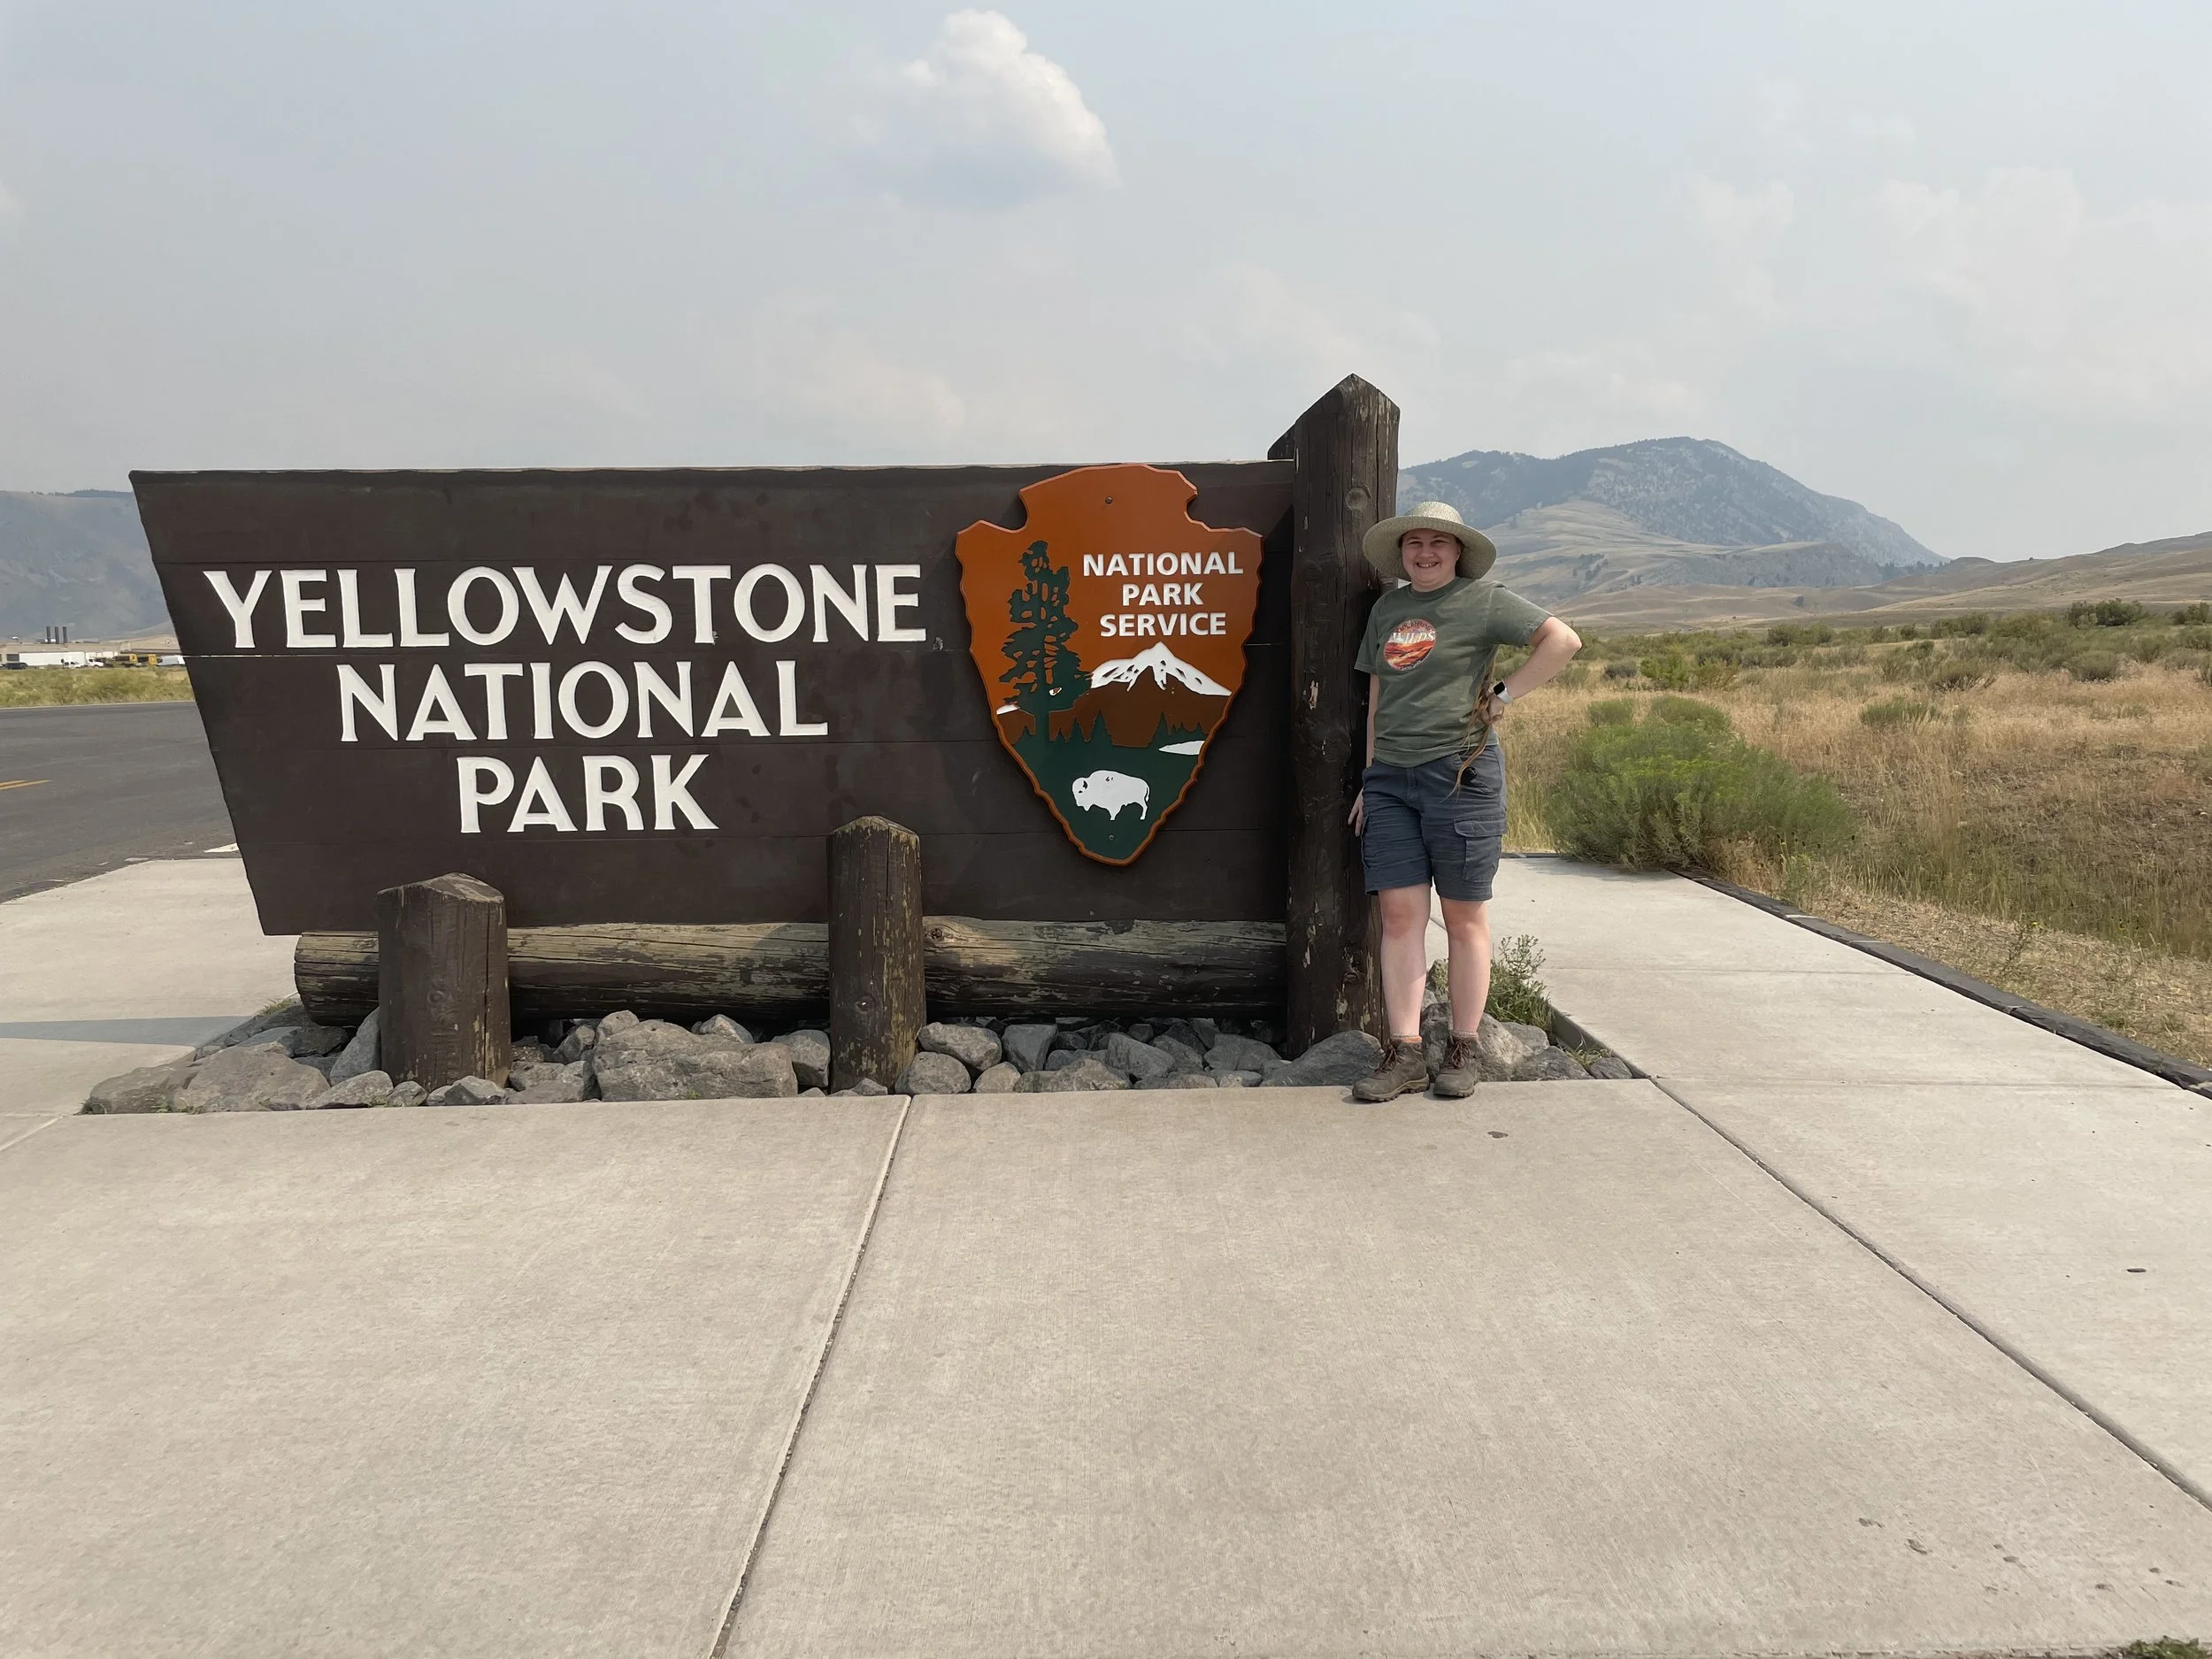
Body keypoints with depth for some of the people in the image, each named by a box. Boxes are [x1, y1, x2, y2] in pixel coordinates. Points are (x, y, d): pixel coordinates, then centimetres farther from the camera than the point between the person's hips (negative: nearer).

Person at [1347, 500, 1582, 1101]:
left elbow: (1563, 640, -10)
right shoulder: (1386, 608, 16)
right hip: (1389, 776, 5)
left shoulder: (1483, 600, -1)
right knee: (1399, 913, 0)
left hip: (1461, 774, -5)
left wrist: (1504, 695, -10)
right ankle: (1405, 1052, 3)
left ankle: (1463, 1051, 11)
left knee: (1464, 917, 3)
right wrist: (1370, 775, 14)